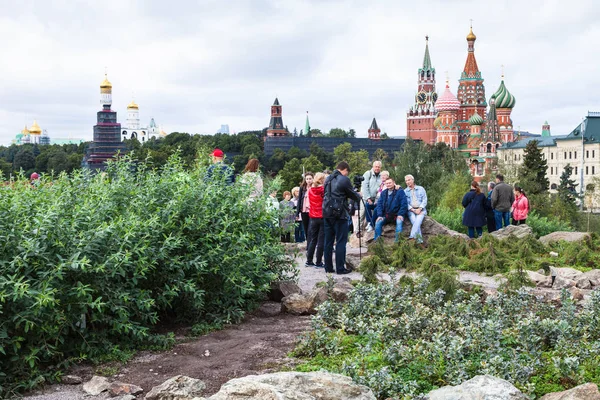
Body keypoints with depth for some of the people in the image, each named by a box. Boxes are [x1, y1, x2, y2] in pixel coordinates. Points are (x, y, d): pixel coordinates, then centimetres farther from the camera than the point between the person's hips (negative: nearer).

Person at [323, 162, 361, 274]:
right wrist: (359, 196, 24)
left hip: (327, 213, 7)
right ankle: (340, 268, -1)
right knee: (341, 241, -1)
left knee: (328, 241, 10)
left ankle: (328, 267, 13)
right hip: (339, 214, -7)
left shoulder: (328, 179, 12)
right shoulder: (344, 179, -9)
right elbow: (352, 194, 0)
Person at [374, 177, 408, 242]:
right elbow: (379, 204, 8)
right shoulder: (383, 193, 12)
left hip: (397, 215, -4)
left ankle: (397, 242, -36)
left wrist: (400, 214, -17)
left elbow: (404, 204, -8)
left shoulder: (400, 191, -3)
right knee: (378, 222, -21)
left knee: (399, 222, -34)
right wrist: (380, 215, -6)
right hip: (386, 215, 4)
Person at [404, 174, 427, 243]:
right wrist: (413, 210, -11)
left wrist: (419, 209, -10)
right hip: (411, 210, 0)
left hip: (421, 210, 0)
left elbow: (424, 200, 6)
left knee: (418, 220, -32)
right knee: (414, 221, -29)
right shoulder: (405, 191, 14)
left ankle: (412, 237, -47)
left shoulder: (420, 189, 14)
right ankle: (420, 241, -37)